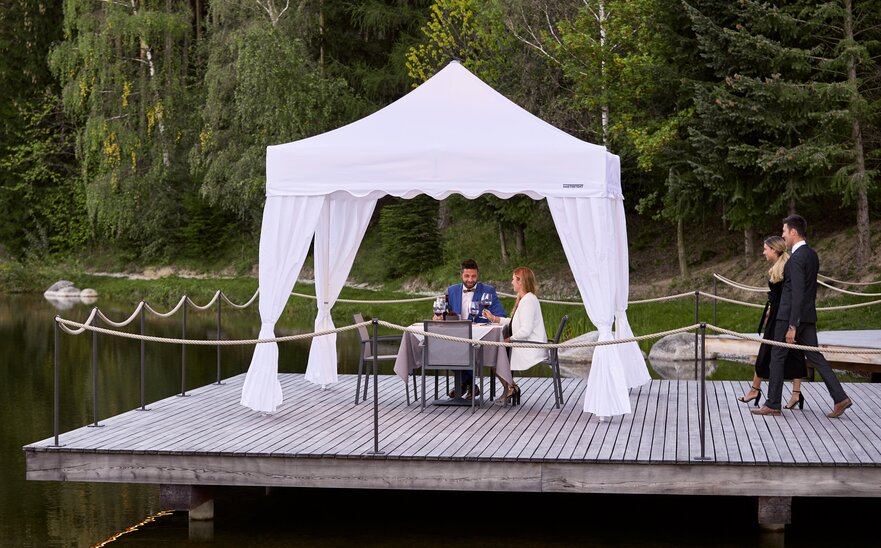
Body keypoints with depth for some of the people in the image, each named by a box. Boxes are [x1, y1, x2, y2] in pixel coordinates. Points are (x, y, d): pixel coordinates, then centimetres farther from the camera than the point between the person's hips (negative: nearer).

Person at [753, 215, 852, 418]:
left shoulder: (797, 258, -17)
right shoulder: (812, 255, 12)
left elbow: (798, 293, -22)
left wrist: (792, 326, -22)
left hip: (790, 315, -9)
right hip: (808, 316, 9)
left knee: (777, 358, 2)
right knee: (814, 356, 9)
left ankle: (772, 405, 8)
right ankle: (840, 398, 1)